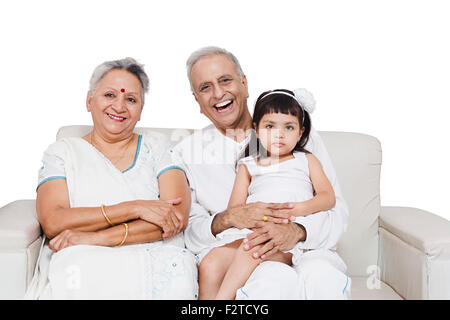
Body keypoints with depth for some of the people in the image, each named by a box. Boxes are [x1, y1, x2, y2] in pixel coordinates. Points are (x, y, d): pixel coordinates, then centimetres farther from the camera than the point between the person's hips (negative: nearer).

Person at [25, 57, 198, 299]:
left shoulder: (156, 146, 16)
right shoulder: (62, 152, 14)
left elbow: (178, 216, 0)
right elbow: (52, 223, -4)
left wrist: (97, 238, -12)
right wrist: (135, 208, -12)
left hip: (155, 261, 2)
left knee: (177, 274, -34)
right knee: (74, 279, -38)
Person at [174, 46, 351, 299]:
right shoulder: (187, 153, 11)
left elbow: (337, 211, 3)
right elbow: (186, 230, 4)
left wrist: (296, 231, -20)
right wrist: (228, 219, -18)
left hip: (305, 250, 1)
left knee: (324, 279, -34)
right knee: (278, 281, -35)